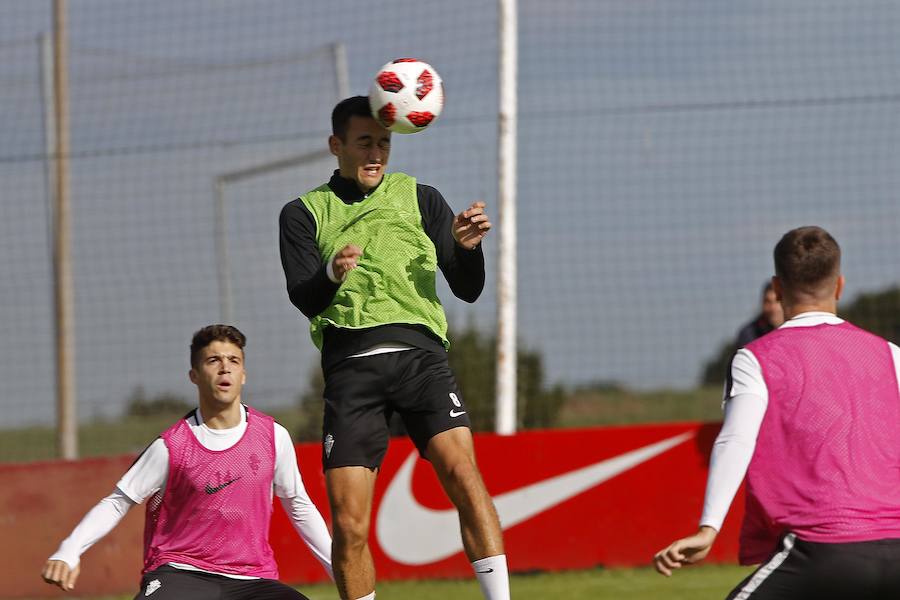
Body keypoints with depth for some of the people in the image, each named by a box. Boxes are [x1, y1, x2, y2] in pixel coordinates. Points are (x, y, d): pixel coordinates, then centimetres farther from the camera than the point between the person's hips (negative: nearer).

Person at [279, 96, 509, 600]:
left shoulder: (420, 198, 18)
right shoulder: (305, 213, 16)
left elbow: (468, 289, 13)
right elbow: (305, 299, 1)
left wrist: (468, 247, -9)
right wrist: (332, 273, -21)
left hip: (419, 353, 0)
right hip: (351, 364, 0)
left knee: (462, 473, -23)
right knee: (349, 523, -7)